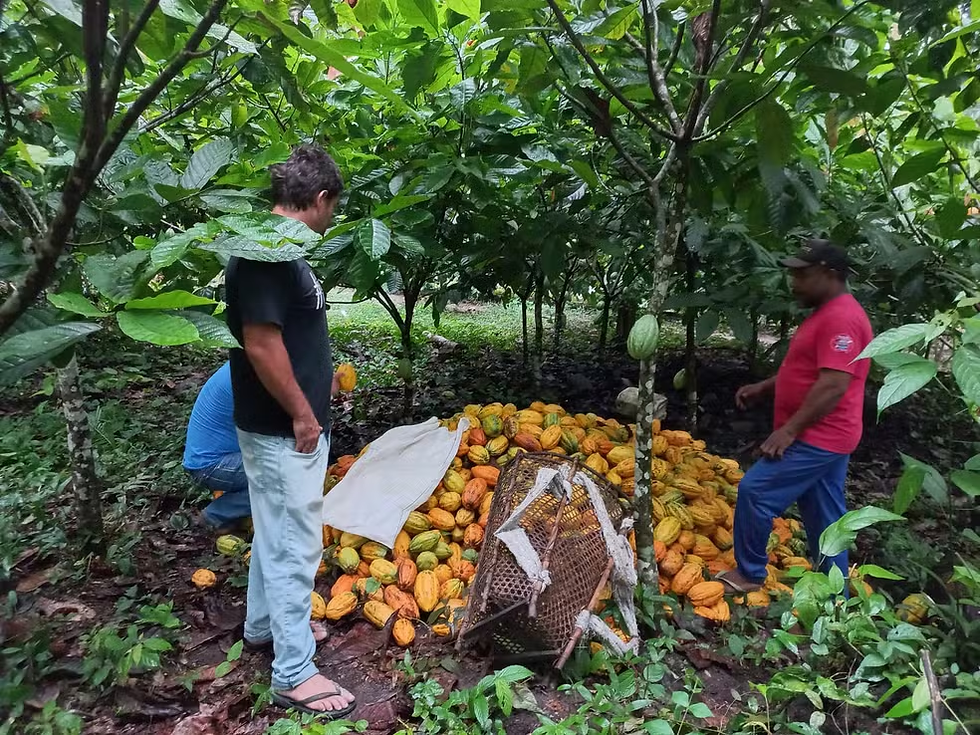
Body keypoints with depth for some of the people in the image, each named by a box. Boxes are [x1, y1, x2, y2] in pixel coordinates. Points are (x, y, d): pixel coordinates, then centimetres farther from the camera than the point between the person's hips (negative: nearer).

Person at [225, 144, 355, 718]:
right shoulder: (267, 253, -22)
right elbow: (261, 343, -27)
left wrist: (319, 379, 23)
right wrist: (302, 415, -19)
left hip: (287, 426, 10)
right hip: (285, 430, -10)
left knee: (276, 533, 23)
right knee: (297, 546, 1)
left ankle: (264, 623, 42)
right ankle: (294, 674, 16)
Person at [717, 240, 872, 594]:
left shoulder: (841, 318, -19)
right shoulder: (828, 314, 16)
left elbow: (833, 385, -25)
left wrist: (789, 429, -23)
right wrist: (763, 387, 14)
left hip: (817, 439, -10)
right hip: (823, 437, 10)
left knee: (754, 491, -7)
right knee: (825, 519, 14)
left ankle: (750, 572, 8)